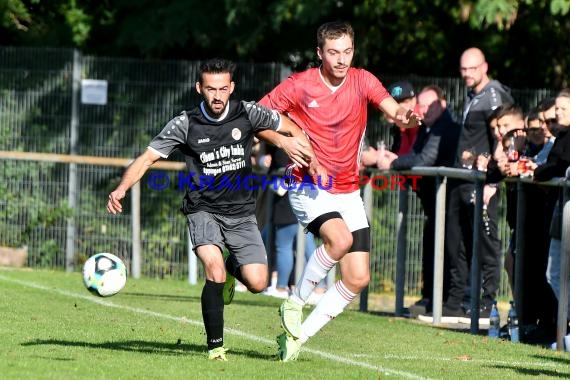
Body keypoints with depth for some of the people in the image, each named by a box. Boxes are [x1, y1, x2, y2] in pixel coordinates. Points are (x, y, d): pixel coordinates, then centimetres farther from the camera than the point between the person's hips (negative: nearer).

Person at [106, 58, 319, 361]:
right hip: (204, 209, -2)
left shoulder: (247, 114, -7)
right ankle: (215, 346, -11)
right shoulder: (185, 124, -11)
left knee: (257, 283, -7)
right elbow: (148, 157, -12)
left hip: (241, 213, 2)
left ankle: (233, 267, 31)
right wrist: (122, 188, -26)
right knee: (214, 272, -26)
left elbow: (295, 130, 9)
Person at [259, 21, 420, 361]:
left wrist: (404, 116, -42)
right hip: (308, 188, -4)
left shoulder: (362, 81, -2)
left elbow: (393, 108, -18)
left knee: (358, 278, -3)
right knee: (340, 238, -33)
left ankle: (298, 336, 10)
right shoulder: (299, 86, -9)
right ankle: (296, 303, -11)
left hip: (348, 192, 5)